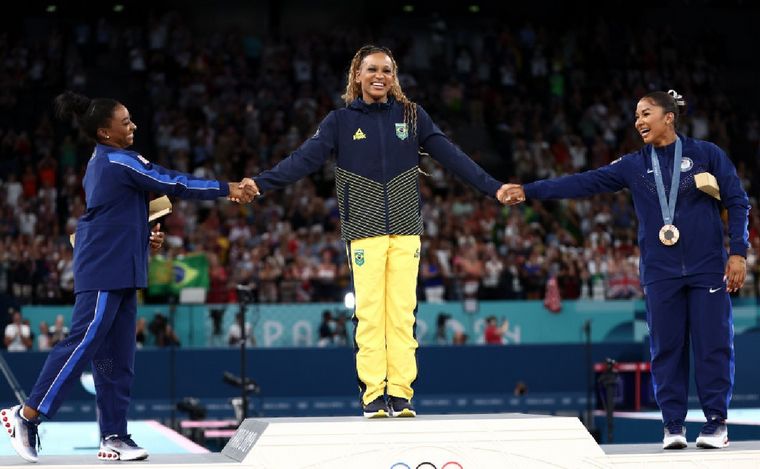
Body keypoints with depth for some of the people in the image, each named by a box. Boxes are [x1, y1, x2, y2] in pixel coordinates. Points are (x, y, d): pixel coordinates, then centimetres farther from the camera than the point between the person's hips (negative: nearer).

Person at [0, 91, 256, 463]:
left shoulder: (104, 163, 16)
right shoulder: (119, 162, -13)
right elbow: (174, 184, -14)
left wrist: (145, 236, 10)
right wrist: (227, 189, -9)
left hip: (117, 271, 10)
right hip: (104, 270, -10)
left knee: (116, 358, 7)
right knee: (85, 341, -10)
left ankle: (113, 436, 8)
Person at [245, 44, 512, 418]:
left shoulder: (411, 116, 8)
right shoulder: (341, 121, 4)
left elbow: (450, 155, 4)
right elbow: (305, 158, -6)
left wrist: (492, 187, -5)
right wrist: (261, 183, -20)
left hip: (406, 230, 1)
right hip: (364, 230, -1)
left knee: (402, 313, -1)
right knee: (369, 313, -4)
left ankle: (401, 394, 3)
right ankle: (373, 395, 0)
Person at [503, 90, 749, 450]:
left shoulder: (706, 154, 3)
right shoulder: (634, 166, 8)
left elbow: (737, 202, 3)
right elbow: (585, 183, 2)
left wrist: (738, 252, -5)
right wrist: (529, 191, -6)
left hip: (707, 268, -2)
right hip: (661, 272, 2)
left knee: (713, 345, -2)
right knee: (666, 348, 2)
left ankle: (716, 422, 5)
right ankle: (673, 424, 8)